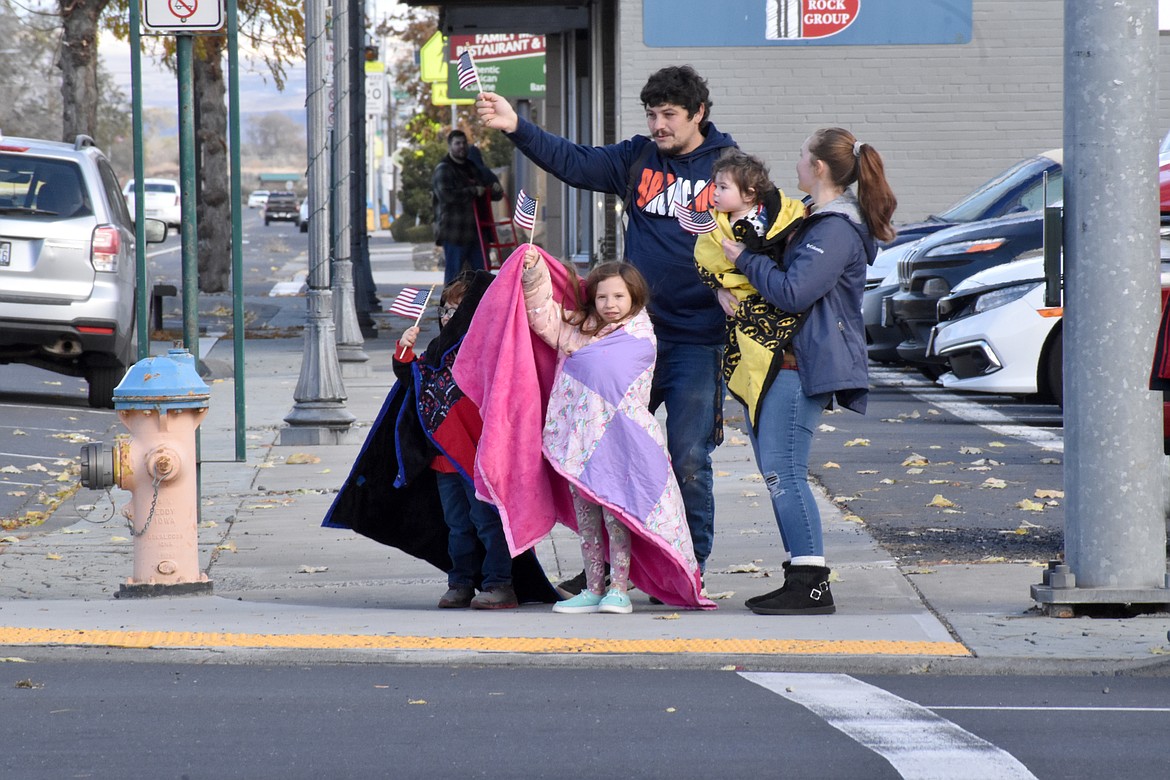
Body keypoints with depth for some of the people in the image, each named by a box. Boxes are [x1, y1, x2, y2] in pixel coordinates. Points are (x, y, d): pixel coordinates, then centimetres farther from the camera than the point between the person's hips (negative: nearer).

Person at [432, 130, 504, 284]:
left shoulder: (473, 168, 19)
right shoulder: (443, 170, -6)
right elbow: (446, 194, -23)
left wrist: (496, 190, 3)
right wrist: (473, 192, -19)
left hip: (475, 231, 7)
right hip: (454, 232, -7)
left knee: (482, 270, 8)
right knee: (453, 271, -4)